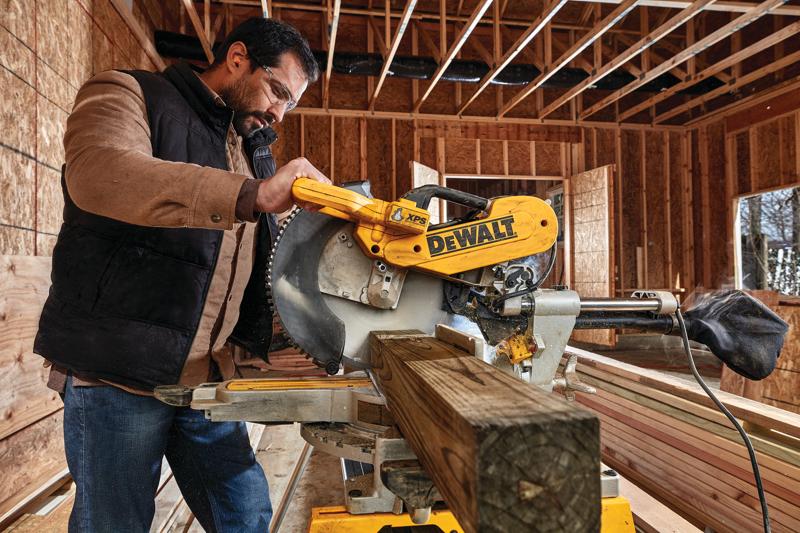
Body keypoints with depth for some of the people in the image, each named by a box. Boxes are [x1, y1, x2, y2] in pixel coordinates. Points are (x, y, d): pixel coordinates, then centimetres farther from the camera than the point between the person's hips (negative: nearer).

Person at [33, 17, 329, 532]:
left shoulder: (255, 148, 16)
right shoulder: (129, 94, -4)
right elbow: (97, 172, -28)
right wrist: (254, 195, -36)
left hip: (206, 374, 6)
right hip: (116, 373, -6)